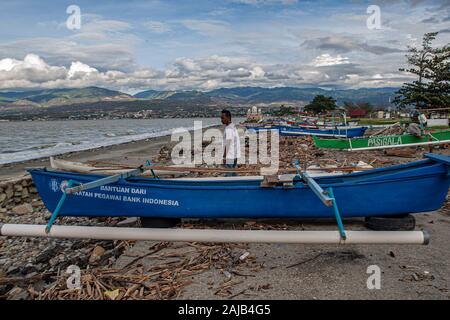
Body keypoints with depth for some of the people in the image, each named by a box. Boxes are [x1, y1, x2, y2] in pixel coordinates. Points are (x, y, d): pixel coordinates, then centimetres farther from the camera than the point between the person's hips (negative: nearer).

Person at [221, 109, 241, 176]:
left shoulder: (228, 129, -16)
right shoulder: (234, 127, 13)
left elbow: (227, 144, -18)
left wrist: (224, 157, -14)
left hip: (229, 156, -10)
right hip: (234, 156, 10)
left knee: (229, 175, -5)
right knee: (233, 175, 15)